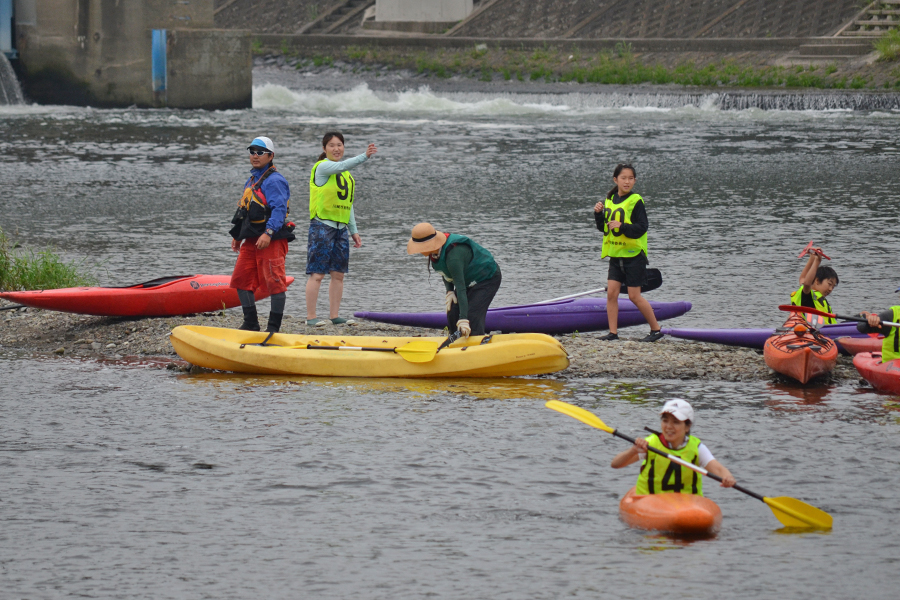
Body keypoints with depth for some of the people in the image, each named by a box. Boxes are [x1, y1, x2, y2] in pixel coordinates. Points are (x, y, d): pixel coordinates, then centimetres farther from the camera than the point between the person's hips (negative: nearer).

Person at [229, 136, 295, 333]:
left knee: (274, 283, -7)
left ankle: (274, 327, -4)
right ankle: (251, 324, 16)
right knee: (241, 279, 8)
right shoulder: (251, 181, 21)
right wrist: (237, 236, 25)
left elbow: (279, 210, -19)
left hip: (271, 240, -10)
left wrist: (268, 233, -29)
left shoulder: (274, 181, -9)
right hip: (251, 240, 10)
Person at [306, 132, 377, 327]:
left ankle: (334, 316, 13)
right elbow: (342, 166, -28)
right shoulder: (322, 167, -7)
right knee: (317, 274, -7)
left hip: (341, 228, 8)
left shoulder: (347, 174, 17)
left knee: (338, 274, 7)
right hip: (322, 225, -8)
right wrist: (364, 157, -41)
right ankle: (311, 317, -5)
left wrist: (354, 231, 17)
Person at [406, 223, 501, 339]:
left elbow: (461, 288, -40)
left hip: (487, 278, -9)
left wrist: (463, 319, -43)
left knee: (472, 317, -22)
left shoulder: (453, 256, -38)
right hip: (468, 280, 9)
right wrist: (449, 291, -6)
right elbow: (445, 273, 10)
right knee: (452, 315, 0)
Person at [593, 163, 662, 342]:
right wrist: (598, 214, -2)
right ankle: (613, 332, 4)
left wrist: (622, 226, -27)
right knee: (611, 293, -2)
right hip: (615, 255, 6)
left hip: (633, 255, -6)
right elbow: (603, 228, 16)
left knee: (634, 296, -3)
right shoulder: (610, 200, 9)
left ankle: (656, 329, 10)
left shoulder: (635, 201, -9)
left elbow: (642, 227, -15)